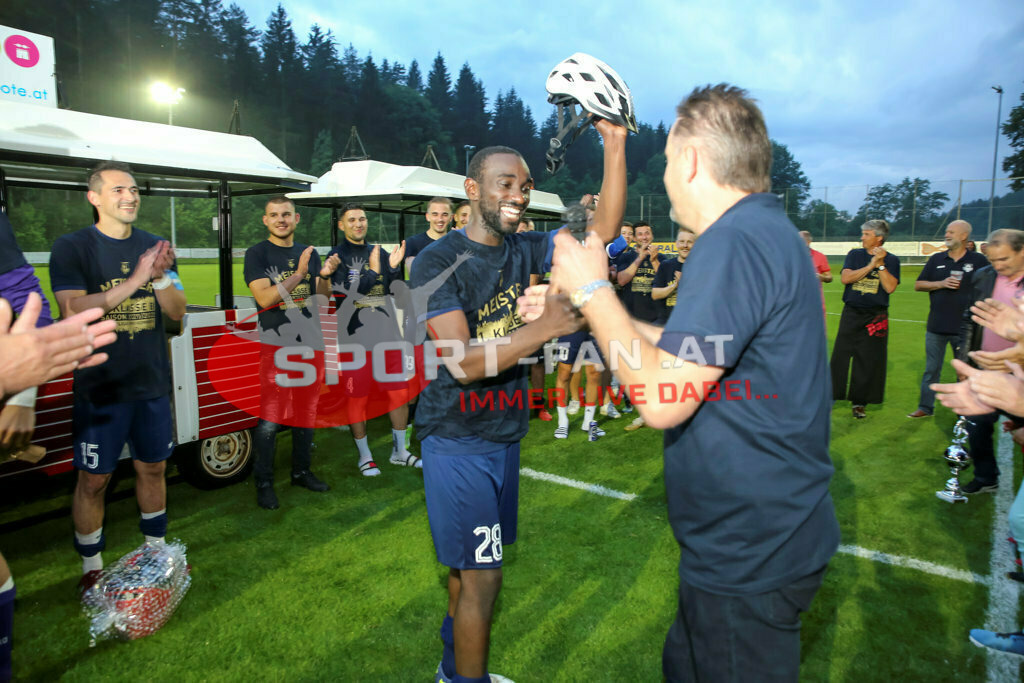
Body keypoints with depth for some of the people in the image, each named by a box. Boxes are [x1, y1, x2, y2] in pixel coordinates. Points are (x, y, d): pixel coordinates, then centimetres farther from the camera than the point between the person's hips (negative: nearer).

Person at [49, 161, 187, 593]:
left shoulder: (153, 247, 7)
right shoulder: (71, 248, -6)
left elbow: (177, 312, 3)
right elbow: (73, 312, -19)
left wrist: (161, 277, -16)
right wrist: (134, 281, -27)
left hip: (152, 383, 4)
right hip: (99, 388, -4)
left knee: (153, 468, 15)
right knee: (93, 479, 4)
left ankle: (156, 550, 32)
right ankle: (91, 568, 22)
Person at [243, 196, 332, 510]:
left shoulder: (309, 253, 12)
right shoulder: (257, 253, -3)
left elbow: (320, 296, 11)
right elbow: (264, 298, -15)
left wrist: (325, 276, -9)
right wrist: (298, 275, -23)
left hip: (309, 342, 5)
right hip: (275, 344, -5)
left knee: (305, 410, 13)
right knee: (269, 418, -4)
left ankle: (302, 472, 27)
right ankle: (263, 483, 10)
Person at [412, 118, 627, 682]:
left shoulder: (525, 250, 3)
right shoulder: (438, 263, -17)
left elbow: (604, 230, -4)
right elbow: (462, 362, -26)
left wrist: (614, 145, -14)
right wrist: (547, 325, -35)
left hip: (504, 435, 7)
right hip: (459, 444, -6)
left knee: (467, 562, 22)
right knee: (481, 577, 1)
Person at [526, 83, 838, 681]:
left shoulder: (736, 242, -25)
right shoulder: (766, 230, 10)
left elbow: (662, 399, -28)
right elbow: (686, 352, 12)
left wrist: (594, 288, -17)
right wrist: (584, 308, 11)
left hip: (750, 557, -10)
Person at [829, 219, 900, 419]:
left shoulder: (891, 260, 3)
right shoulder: (855, 254, 6)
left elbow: (890, 287, -11)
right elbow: (845, 278, -10)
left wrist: (880, 264, -14)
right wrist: (870, 265, -15)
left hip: (876, 317, -1)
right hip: (851, 314, 1)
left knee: (869, 361, 2)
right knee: (840, 356, -1)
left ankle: (859, 403, 13)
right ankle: (829, 396, 7)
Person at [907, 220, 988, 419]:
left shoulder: (978, 261, 0)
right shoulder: (936, 259, 7)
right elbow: (918, 285, 6)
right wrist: (941, 284, -10)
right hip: (936, 327, 2)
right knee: (931, 369, 9)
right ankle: (925, 407, 19)